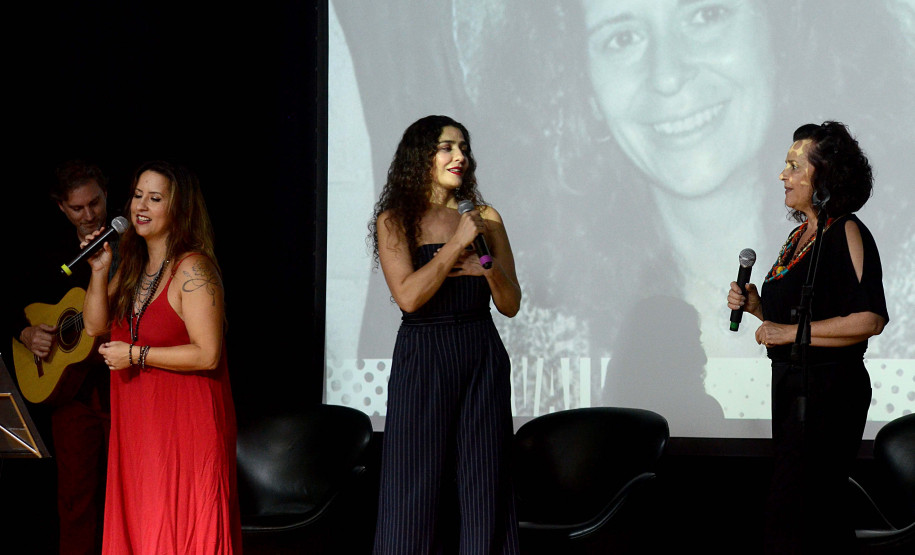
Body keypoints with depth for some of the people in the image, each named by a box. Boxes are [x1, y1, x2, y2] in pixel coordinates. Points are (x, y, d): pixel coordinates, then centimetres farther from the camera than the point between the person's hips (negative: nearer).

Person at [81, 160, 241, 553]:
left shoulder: (193, 269, -14)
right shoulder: (133, 266, 12)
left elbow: (207, 355, -20)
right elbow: (95, 325, 14)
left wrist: (136, 355, -15)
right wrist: (100, 270, 0)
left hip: (186, 423, -8)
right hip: (138, 423, 8)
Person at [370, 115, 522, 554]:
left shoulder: (485, 217, 9)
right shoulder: (396, 221, 1)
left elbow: (510, 304, 9)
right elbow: (408, 296, -12)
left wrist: (488, 267, -9)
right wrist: (456, 245, -12)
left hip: (482, 357, 3)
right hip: (422, 358, -3)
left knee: (484, 485, 1)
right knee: (417, 487, -3)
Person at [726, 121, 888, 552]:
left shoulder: (846, 233, -13)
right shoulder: (801, 234, 15)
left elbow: (870, 320, -22)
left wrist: (791, 333, -20)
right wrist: (757, 307, 5)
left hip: (828, 389, -10)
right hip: (792, 387, 10)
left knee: (789, 516, -11)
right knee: (822, 513, 15)